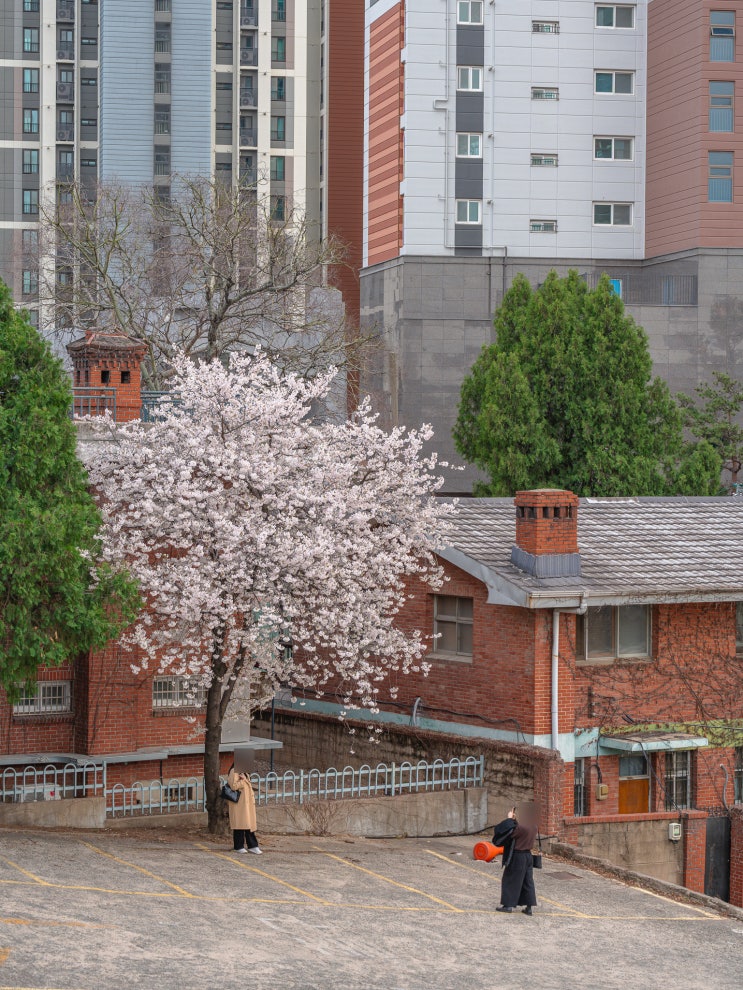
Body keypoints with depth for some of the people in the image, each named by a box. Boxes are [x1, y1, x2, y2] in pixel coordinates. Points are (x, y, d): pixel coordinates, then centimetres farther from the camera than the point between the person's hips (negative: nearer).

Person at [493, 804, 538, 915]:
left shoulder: (521, 827, -23)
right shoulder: (533, 827, 3)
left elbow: (509, 832, -14)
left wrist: (509, 819, -6)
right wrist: (514, 819, 7)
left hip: (516, 856, -7)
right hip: (527, 856, 7)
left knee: (510, 880, 5)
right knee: (527, 881, 10)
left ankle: (508, 905, 10)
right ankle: (529, 907, 9)